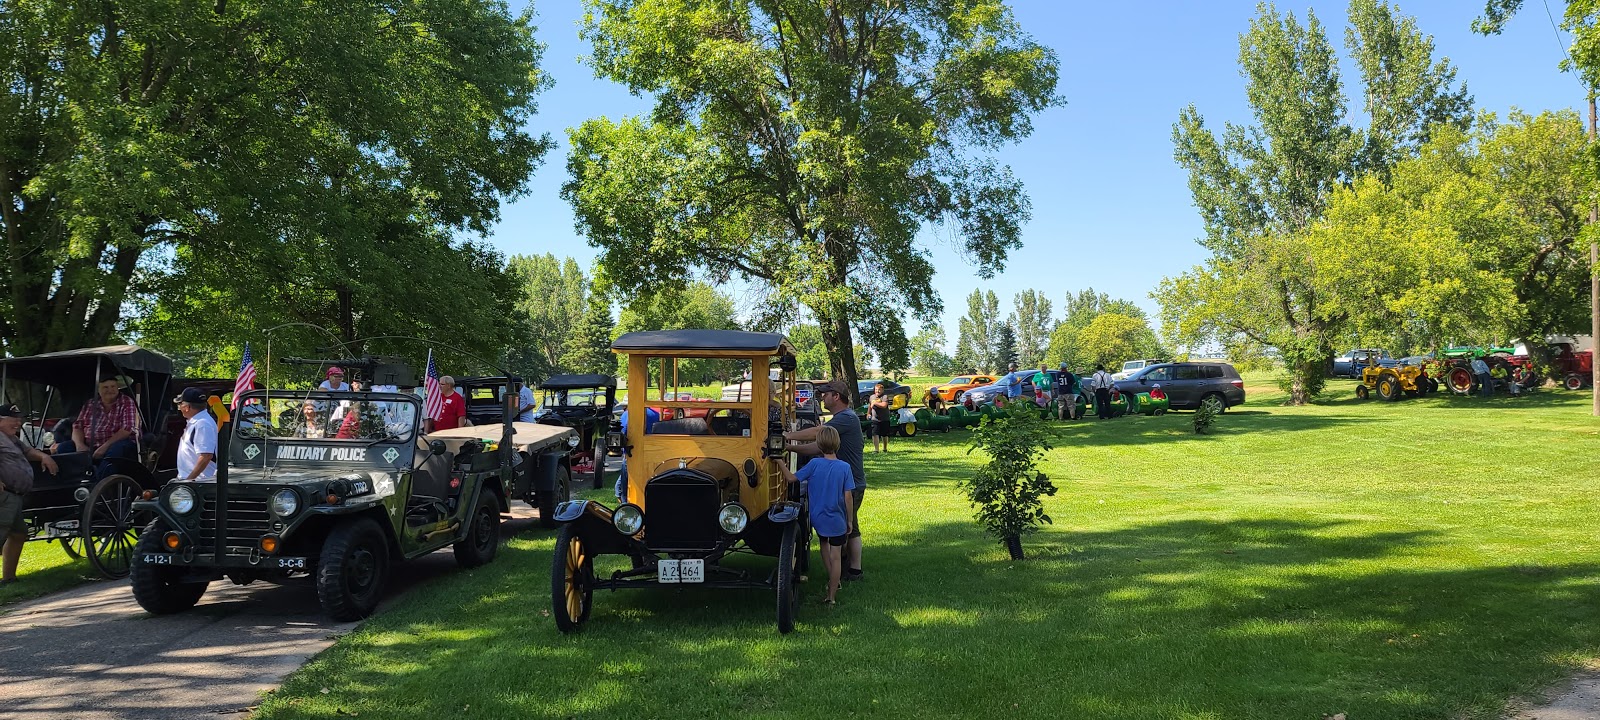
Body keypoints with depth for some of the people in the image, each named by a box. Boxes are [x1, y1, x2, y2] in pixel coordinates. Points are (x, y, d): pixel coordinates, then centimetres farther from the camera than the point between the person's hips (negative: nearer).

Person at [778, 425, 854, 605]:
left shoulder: (814, 464, -12)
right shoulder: (845, 467, -12)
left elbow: (791, 478, -9)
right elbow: (847, 497, -10)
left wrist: (780, 463, 3)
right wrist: (850, 521, 1)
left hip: (818, 518, 1)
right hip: (837, 519, -1)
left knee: (824, 544, 28)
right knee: (836, 557, 8)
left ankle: (832, 582, 34)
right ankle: (831, 595, 11)